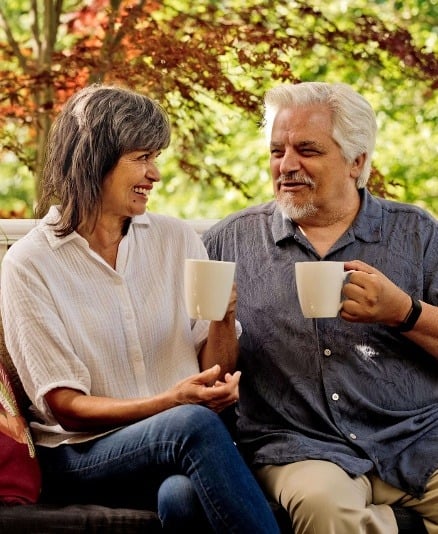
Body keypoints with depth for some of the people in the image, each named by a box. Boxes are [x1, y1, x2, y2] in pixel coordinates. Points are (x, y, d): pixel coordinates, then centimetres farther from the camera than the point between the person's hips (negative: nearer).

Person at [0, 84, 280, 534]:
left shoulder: (177, 239, 9)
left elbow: (217, 376, 11)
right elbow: (66, 408, -6)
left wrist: (223, 318, -10)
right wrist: (169, 403, -21)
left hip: (183, 445, 2)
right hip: (82, 456, -2)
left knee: (183, 497, -36)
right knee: (193, 425, -33)